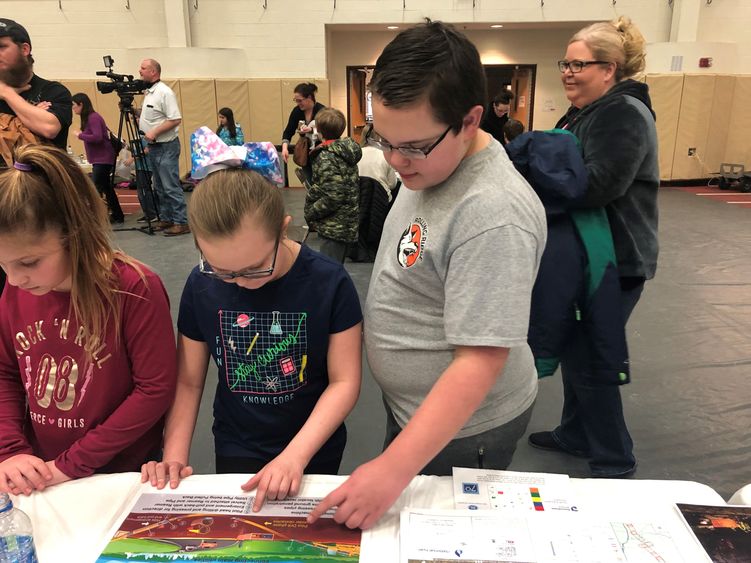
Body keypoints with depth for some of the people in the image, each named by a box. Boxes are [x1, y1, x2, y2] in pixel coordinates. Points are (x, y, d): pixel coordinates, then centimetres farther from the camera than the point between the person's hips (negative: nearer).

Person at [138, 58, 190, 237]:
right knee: (160, 187, 13)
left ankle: (181, 222, -7)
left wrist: (154, 132, -21)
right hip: (153, 147, 10)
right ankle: (166, 219, 21)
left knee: (171, 187, -10)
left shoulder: (164, 92, -14)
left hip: (166, 146, -10)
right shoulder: (149, 92, 15)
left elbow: (175, 119, -20)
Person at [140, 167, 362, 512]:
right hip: (236, 451, 2)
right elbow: (188, 381, -3)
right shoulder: (201, 285, -12)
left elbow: (344, 381, -16)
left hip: (314, 447, -1)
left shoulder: (329, 282, -20)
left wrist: (295, 456, -25)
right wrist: (174, 456, -13)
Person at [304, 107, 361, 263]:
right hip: (347, 225, 9)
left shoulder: (327, 157, -17)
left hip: (334, 228, -9)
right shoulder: (345, 150, 8)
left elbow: (333, 197, -23)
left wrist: (310, 213, -11)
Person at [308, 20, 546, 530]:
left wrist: (395, 468, -35)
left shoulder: (492, 215, -33)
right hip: (413, 404, 9)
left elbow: (482, 359, -33)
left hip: (460, 426, -8)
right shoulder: (428, 164, -3)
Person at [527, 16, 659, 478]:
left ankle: (615, 461, 17)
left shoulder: (624, 113, -17)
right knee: (575, 348, 18)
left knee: (588, 359, -1)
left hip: (615, 260, -10)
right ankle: (576, 434, 36)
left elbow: (597, 185, -28)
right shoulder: (587, 112, 14)